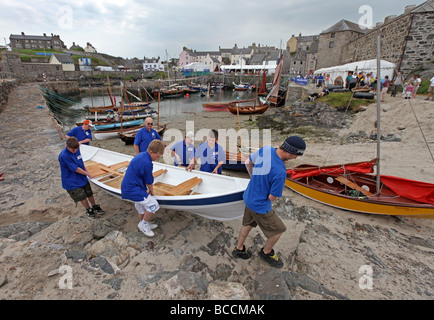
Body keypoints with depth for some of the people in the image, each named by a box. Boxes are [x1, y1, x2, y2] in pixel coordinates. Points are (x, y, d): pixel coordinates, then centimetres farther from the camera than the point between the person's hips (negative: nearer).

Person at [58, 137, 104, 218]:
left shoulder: (77, 149, -4)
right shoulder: (64, 156, -26)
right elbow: (76, 169, -22)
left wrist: (86, 171, 12)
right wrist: (87, 174, -12)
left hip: (82, 177, 6)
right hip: (71, 181, -6)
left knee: (89, 193, 14)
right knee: (82, 196, 1)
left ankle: (95, 207, 34)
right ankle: (88, 210, 25)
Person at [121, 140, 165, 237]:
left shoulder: (141, 155, 6)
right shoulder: (147, 163, -26)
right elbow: (149, 182, -13)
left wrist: (148, 189, 22)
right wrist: (152, 191, 7)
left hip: (127, 187, 11)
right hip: (132, 190, -11)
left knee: (141, 206, 26)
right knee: (154, 205, -11)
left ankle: (142, 224, 46)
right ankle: (143, 224, 10)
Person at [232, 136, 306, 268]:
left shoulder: (266, 149, -14)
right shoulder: (280, 172, -35)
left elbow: (248, 162, 4)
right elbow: (272, 198, -20)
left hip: (249, 197, 8)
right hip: (260, 206, -8)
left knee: (248, 224, 28)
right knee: (278, 230, 16)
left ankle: (239, 249, 49)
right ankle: (266, 252, 41)